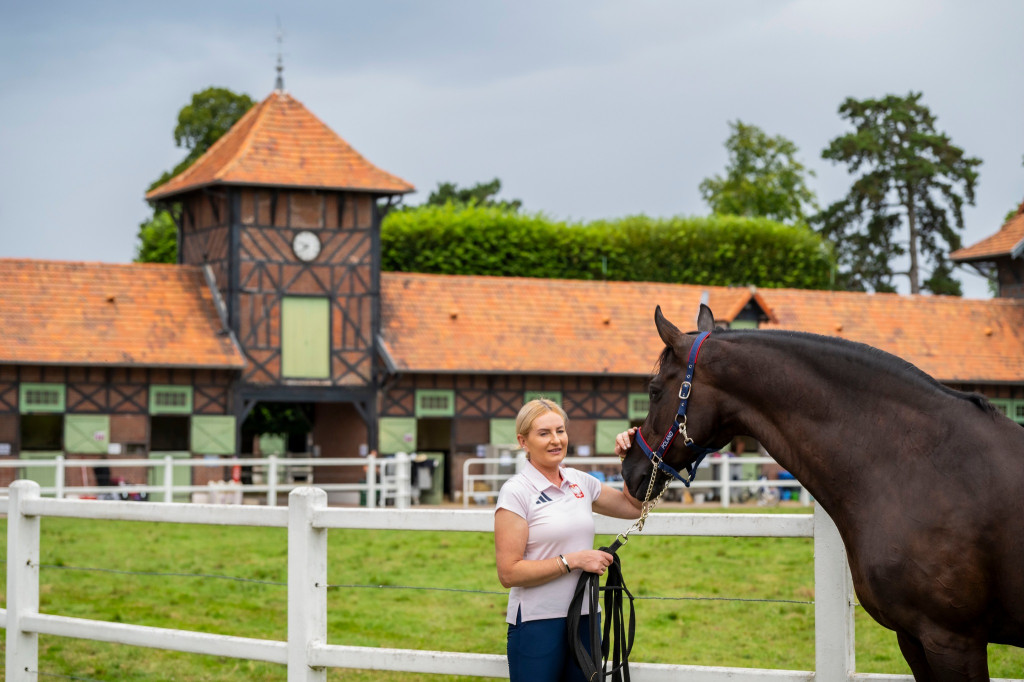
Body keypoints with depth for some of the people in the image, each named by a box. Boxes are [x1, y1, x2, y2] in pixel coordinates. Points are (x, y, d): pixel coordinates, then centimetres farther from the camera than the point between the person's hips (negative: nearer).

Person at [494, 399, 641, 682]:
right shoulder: (516, 492, -10)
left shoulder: (580, 482, 8)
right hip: (537, 623, -6)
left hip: (585, 618, 6)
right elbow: (509, 573, -16)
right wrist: (573, 560, -18)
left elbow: (633, 506, 22)